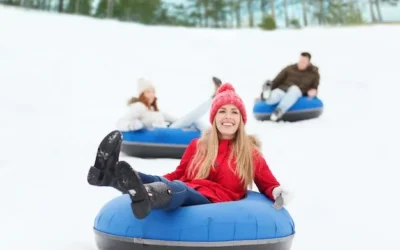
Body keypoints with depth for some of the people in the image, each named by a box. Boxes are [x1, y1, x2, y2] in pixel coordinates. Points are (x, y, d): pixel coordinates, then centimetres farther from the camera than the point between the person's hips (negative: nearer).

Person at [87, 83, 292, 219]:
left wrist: (278, 193, -6)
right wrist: (157, 181, 10)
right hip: (183, 192, 4)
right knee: (162, 183, -32)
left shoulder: (251, 153, 16)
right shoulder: (198, 145, 23)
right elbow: (178, 175, 27)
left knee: (179, 190, -40)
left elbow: (268, 184, 19)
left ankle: (145, 196, -75)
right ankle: (110, 174, -61)